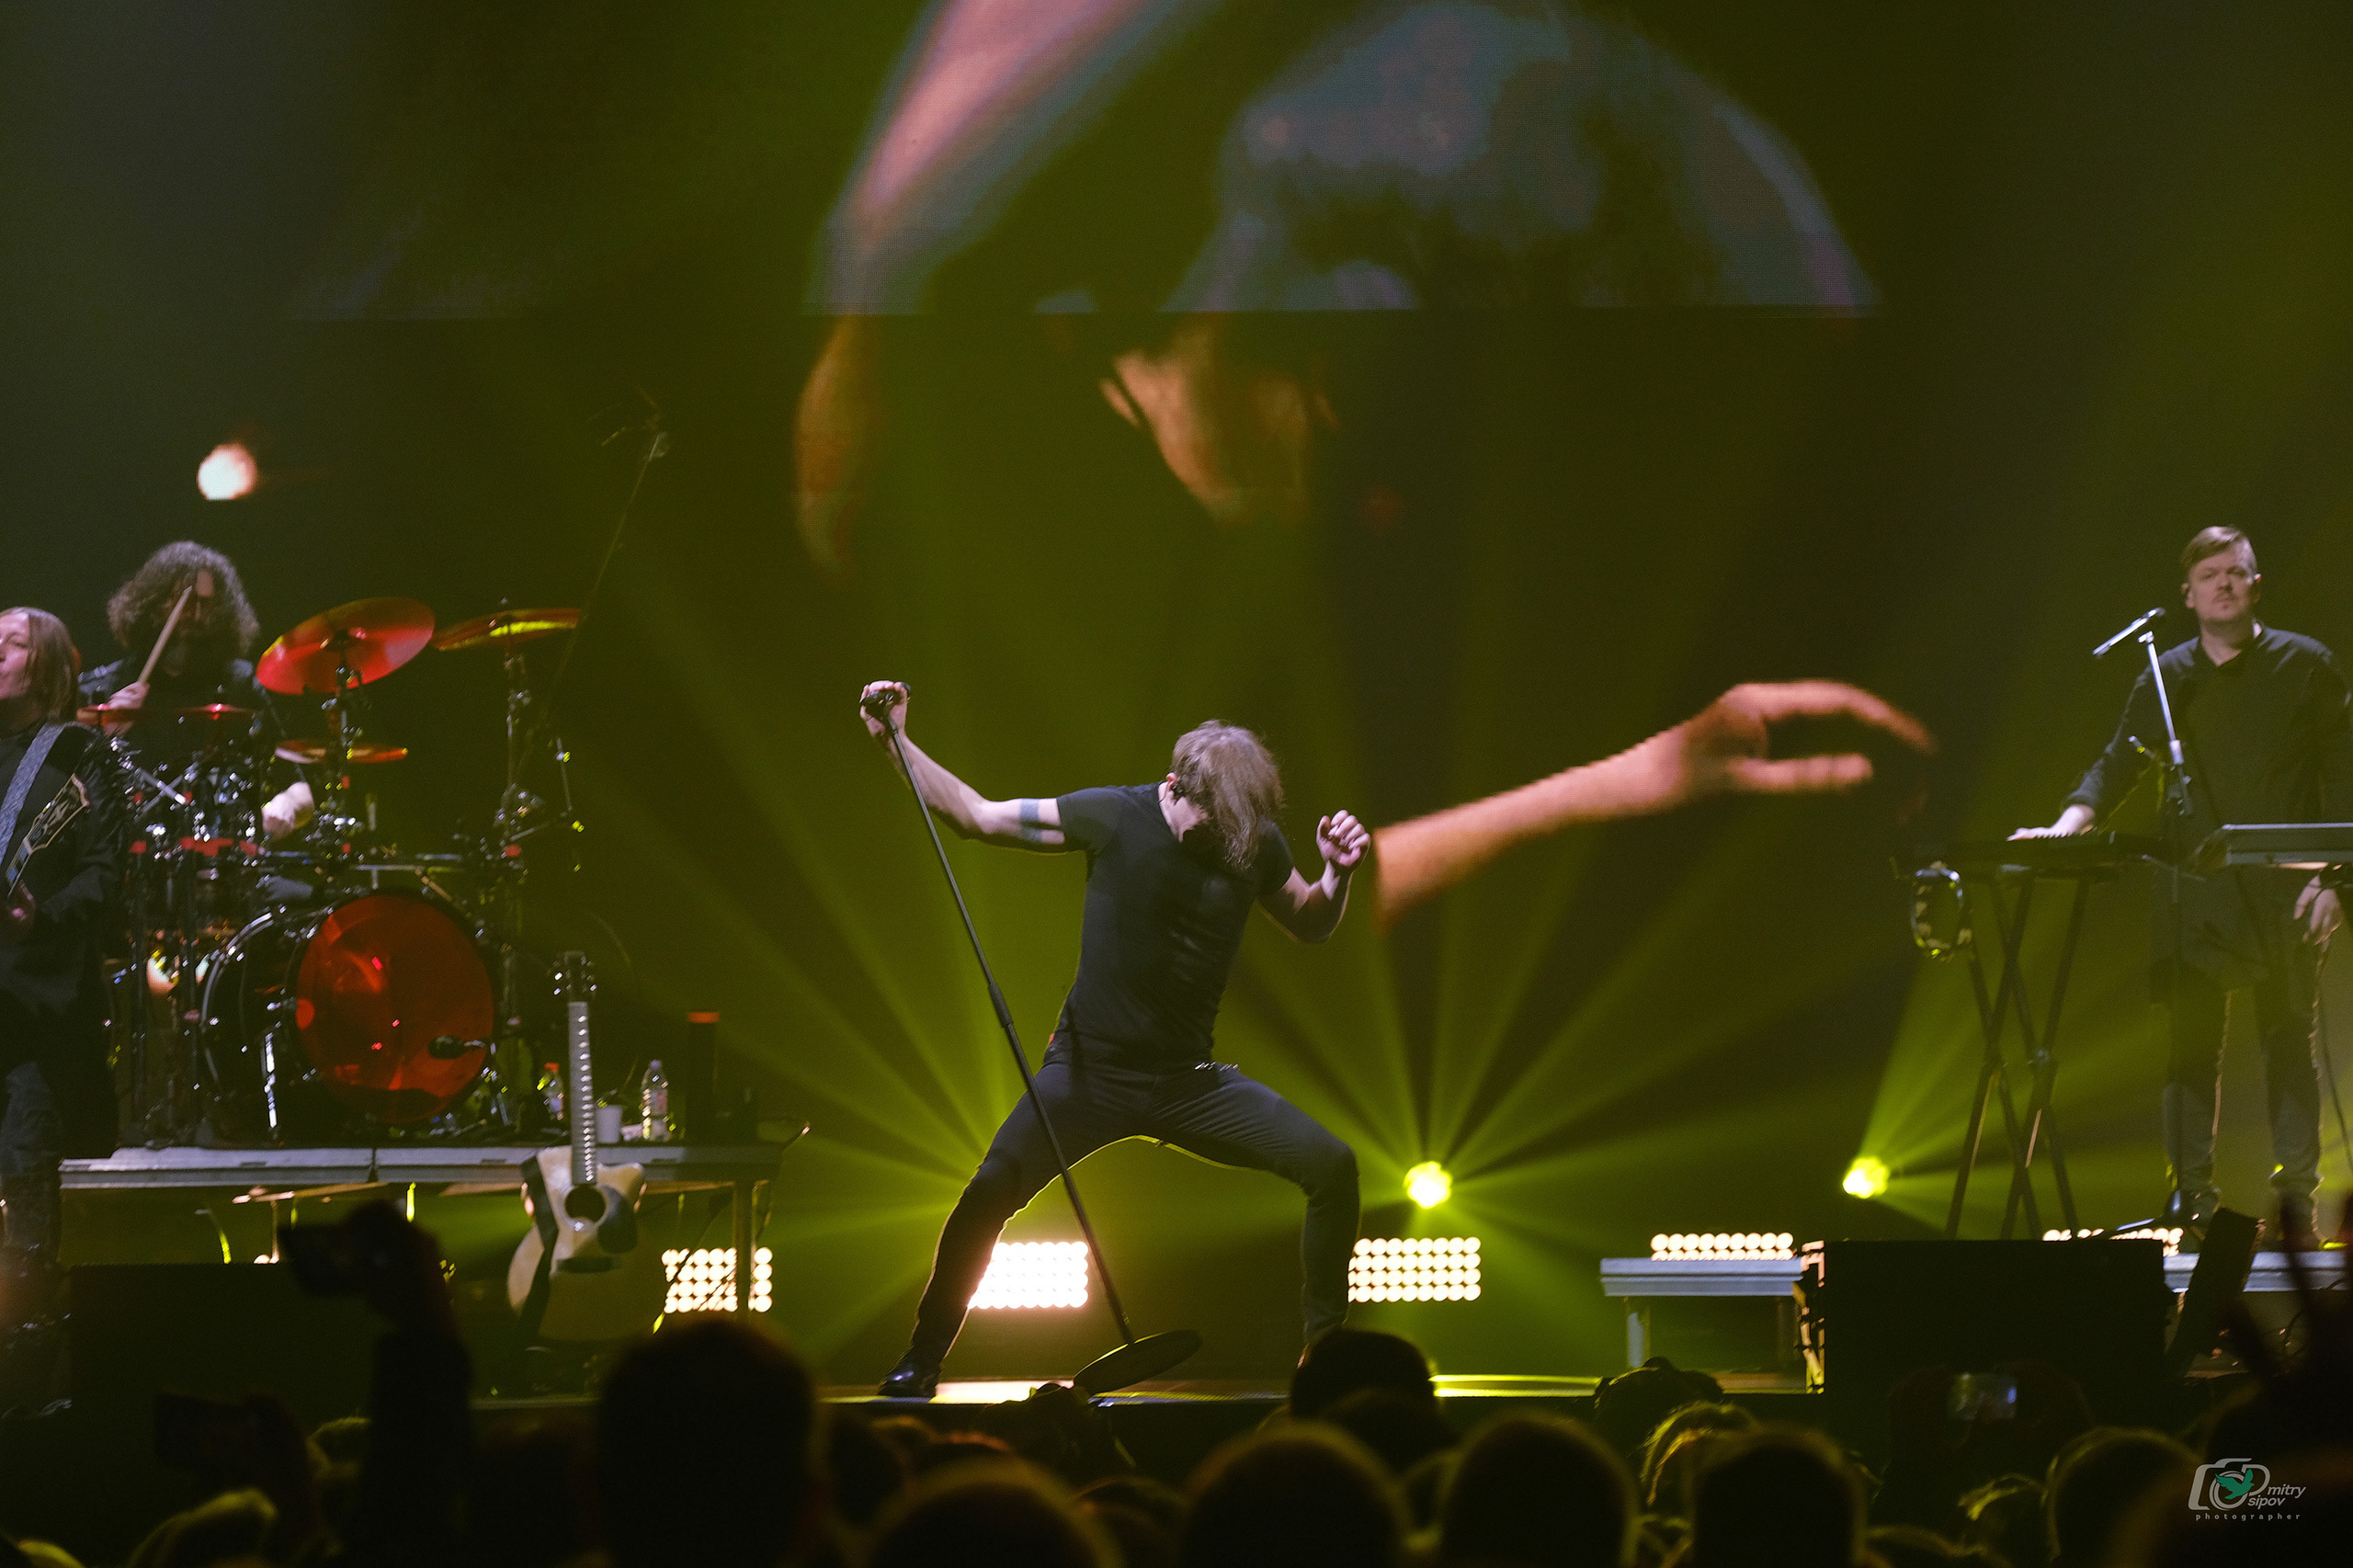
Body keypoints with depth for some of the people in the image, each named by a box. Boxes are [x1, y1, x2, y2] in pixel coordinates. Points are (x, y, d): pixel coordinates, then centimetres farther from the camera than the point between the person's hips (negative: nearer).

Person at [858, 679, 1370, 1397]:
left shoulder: (1256, 843, -2)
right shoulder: (1113, 817, -10)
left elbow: (1309, 926, 14)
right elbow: (976, 815, -2)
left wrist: (1338, 874, -7)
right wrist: (897, 742, -10)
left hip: (1189, 1081, 3)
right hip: (1088, 1071, -3)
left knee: (1330, 1165, -13)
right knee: (990, 1191, -23)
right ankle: (922, 1359, -3)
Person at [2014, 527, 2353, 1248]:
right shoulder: (2166, 678, 11)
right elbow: (2119, 763, 12)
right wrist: (2069, 824, -7)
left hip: (2283, 888, -2)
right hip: (2193, 885, 2)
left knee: (2289, 1038, -2)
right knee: (2191, 1040, -1)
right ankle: (2193, 1194, 2)